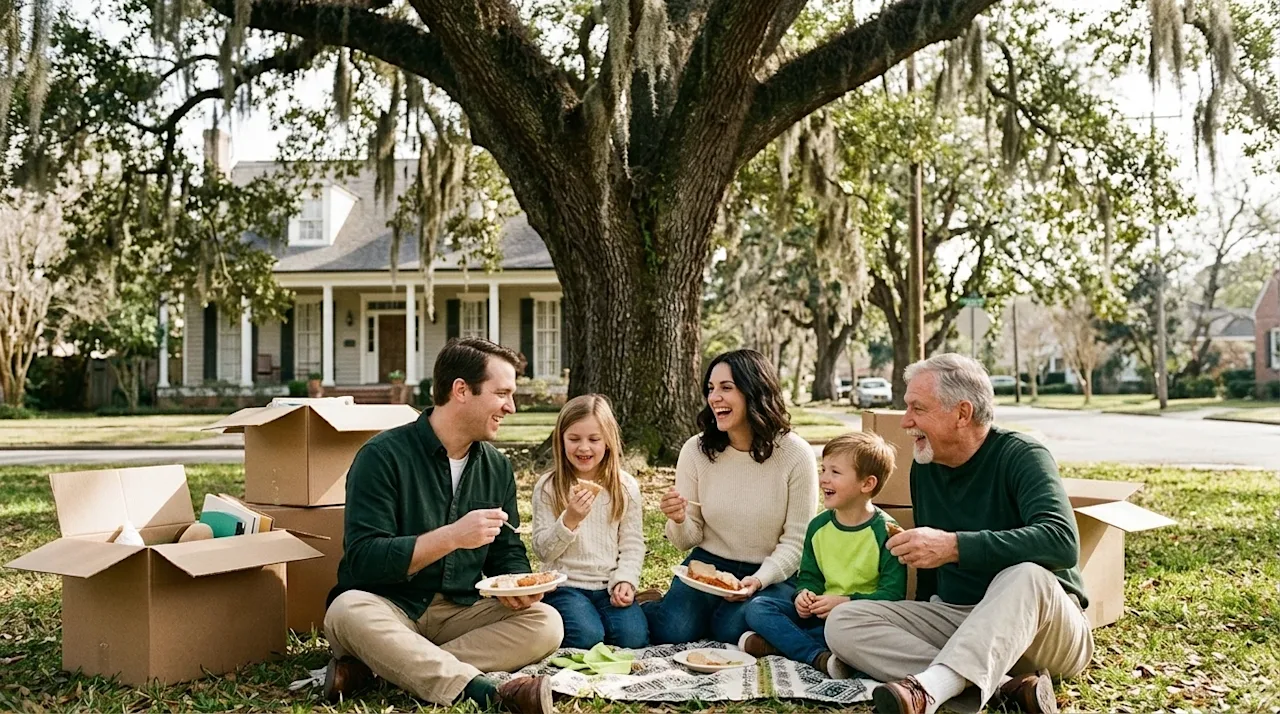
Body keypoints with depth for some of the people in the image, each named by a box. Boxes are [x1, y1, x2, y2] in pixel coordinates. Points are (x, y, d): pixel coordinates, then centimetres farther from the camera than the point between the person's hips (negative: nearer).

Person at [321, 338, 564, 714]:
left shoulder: (497, 467, 7)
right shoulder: (384, 456, -11)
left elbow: (508, 552, 13)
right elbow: (363, 560, -17)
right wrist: (451, 536, -26)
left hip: (460, 612, 5)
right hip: (388, 610, -5)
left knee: (546, 622, -19)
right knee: (349, 610, -35)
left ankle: (373, 667, -25)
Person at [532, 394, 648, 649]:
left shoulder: (625, 486, 4)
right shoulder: (548, 488, -3)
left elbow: (632, 544, 5)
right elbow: (542, 551, -5)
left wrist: (625, 581, -12)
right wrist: (569, 520, -21)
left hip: (610, 584, 2)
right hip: (566, 585, -2)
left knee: (634, 636, -21)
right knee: (588, 637, -26)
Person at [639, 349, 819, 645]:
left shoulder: (796, 454, -11)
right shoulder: (696, 450, -4)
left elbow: (795, 542, -7)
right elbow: (687, 541, 2)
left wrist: (758, 581, -23)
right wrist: (680, 522, -21)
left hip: (772, 574, -1)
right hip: (708, 564, 2)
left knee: (732, 629, -30)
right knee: (674, 630, -24)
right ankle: (650, 605, 10)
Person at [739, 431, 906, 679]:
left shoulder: (886, 531, -10)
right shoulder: (818, 526, 8)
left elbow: (892, 594, -13)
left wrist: (844, 602, -23)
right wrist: (805, 594, -9)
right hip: (820, 613, 6)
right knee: (757, 608, -10)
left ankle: (779, 642, -23)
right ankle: (820, 657, -27)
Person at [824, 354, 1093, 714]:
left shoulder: (1020, 455, -12)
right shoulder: (924, 467, 7)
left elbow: (1062, 542, -30)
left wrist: (953, 546, -36)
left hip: (1040, 621, -6)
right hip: (952, 619, 6)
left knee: (1025, 576, -38)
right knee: (843, 622, -16)